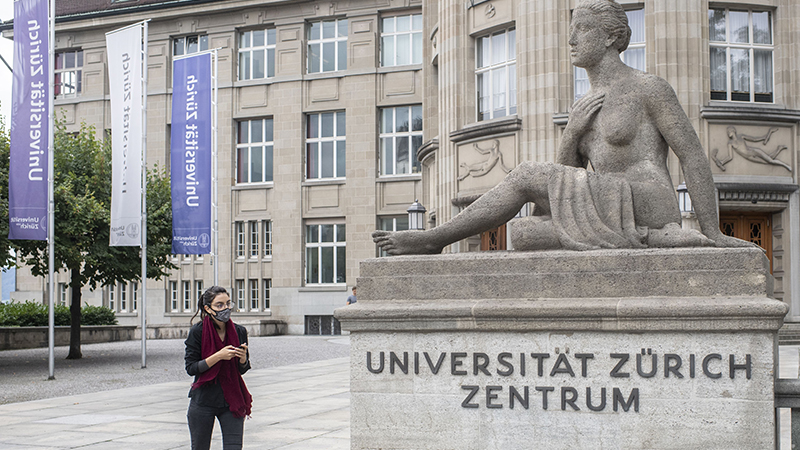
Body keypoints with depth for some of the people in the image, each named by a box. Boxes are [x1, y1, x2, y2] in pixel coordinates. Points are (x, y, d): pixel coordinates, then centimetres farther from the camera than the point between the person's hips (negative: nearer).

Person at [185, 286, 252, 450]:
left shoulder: (239, 332, 2)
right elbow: (191, 368, -10)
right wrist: (218, 356, -20)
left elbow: (243, 369, 9)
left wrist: (243, 358, -13)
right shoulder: (197, 332, -7)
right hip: (203, 400, -2)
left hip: (232, 400, 2)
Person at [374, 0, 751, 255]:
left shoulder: (649, 88, 2)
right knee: (522, 233, -14)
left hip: (648, 208, -8)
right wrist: (574, 130, -1)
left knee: (525, 176, -12)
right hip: (613, 216, 8)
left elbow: (695, 158, -1)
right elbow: (565, 175, 19)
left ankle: (435, 237, -3)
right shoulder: (582, 109, 25)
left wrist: (713, 234, -7)